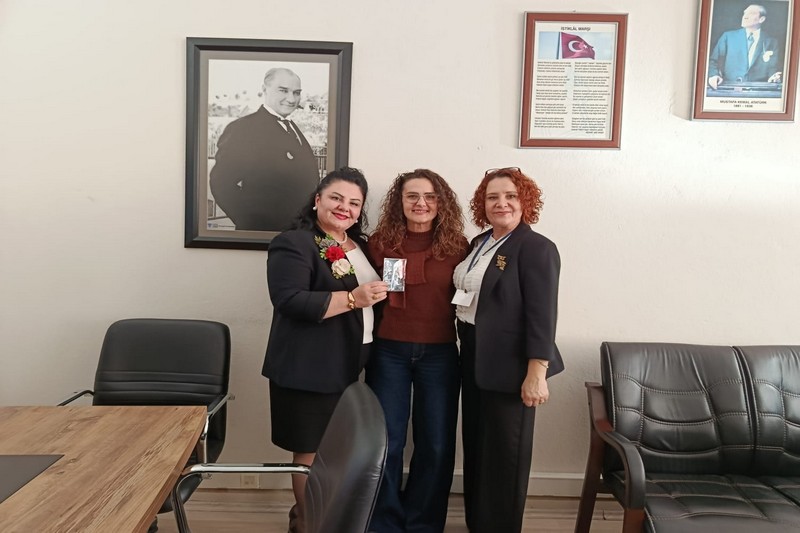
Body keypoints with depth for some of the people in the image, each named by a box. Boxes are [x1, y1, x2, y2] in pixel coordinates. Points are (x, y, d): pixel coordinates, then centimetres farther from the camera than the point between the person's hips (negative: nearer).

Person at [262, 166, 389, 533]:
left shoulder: (359, 246, 13)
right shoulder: (294, 244, -13)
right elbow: (290, 301, -25)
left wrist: (379, 293, 6)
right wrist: (352, 299, -28)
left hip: (346, 364, 9)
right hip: (308, 367, -8)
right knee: (312, 450, 5)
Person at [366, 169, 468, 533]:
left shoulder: (457, 246, 0)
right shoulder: (380, 243, 0)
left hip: (440, 354, 1)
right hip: (388, 351, 0)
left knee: (436, 444, 9)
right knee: (385, 441, 8)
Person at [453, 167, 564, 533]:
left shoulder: (536, 248, -13)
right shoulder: (479, 244, 10)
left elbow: (542, 315, -19)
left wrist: (536, 373, -23)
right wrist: (466, 348, 10)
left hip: (509, 364, -8)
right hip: (474, 358, 8)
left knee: (505, 452, 6)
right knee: (475, 445, 18)